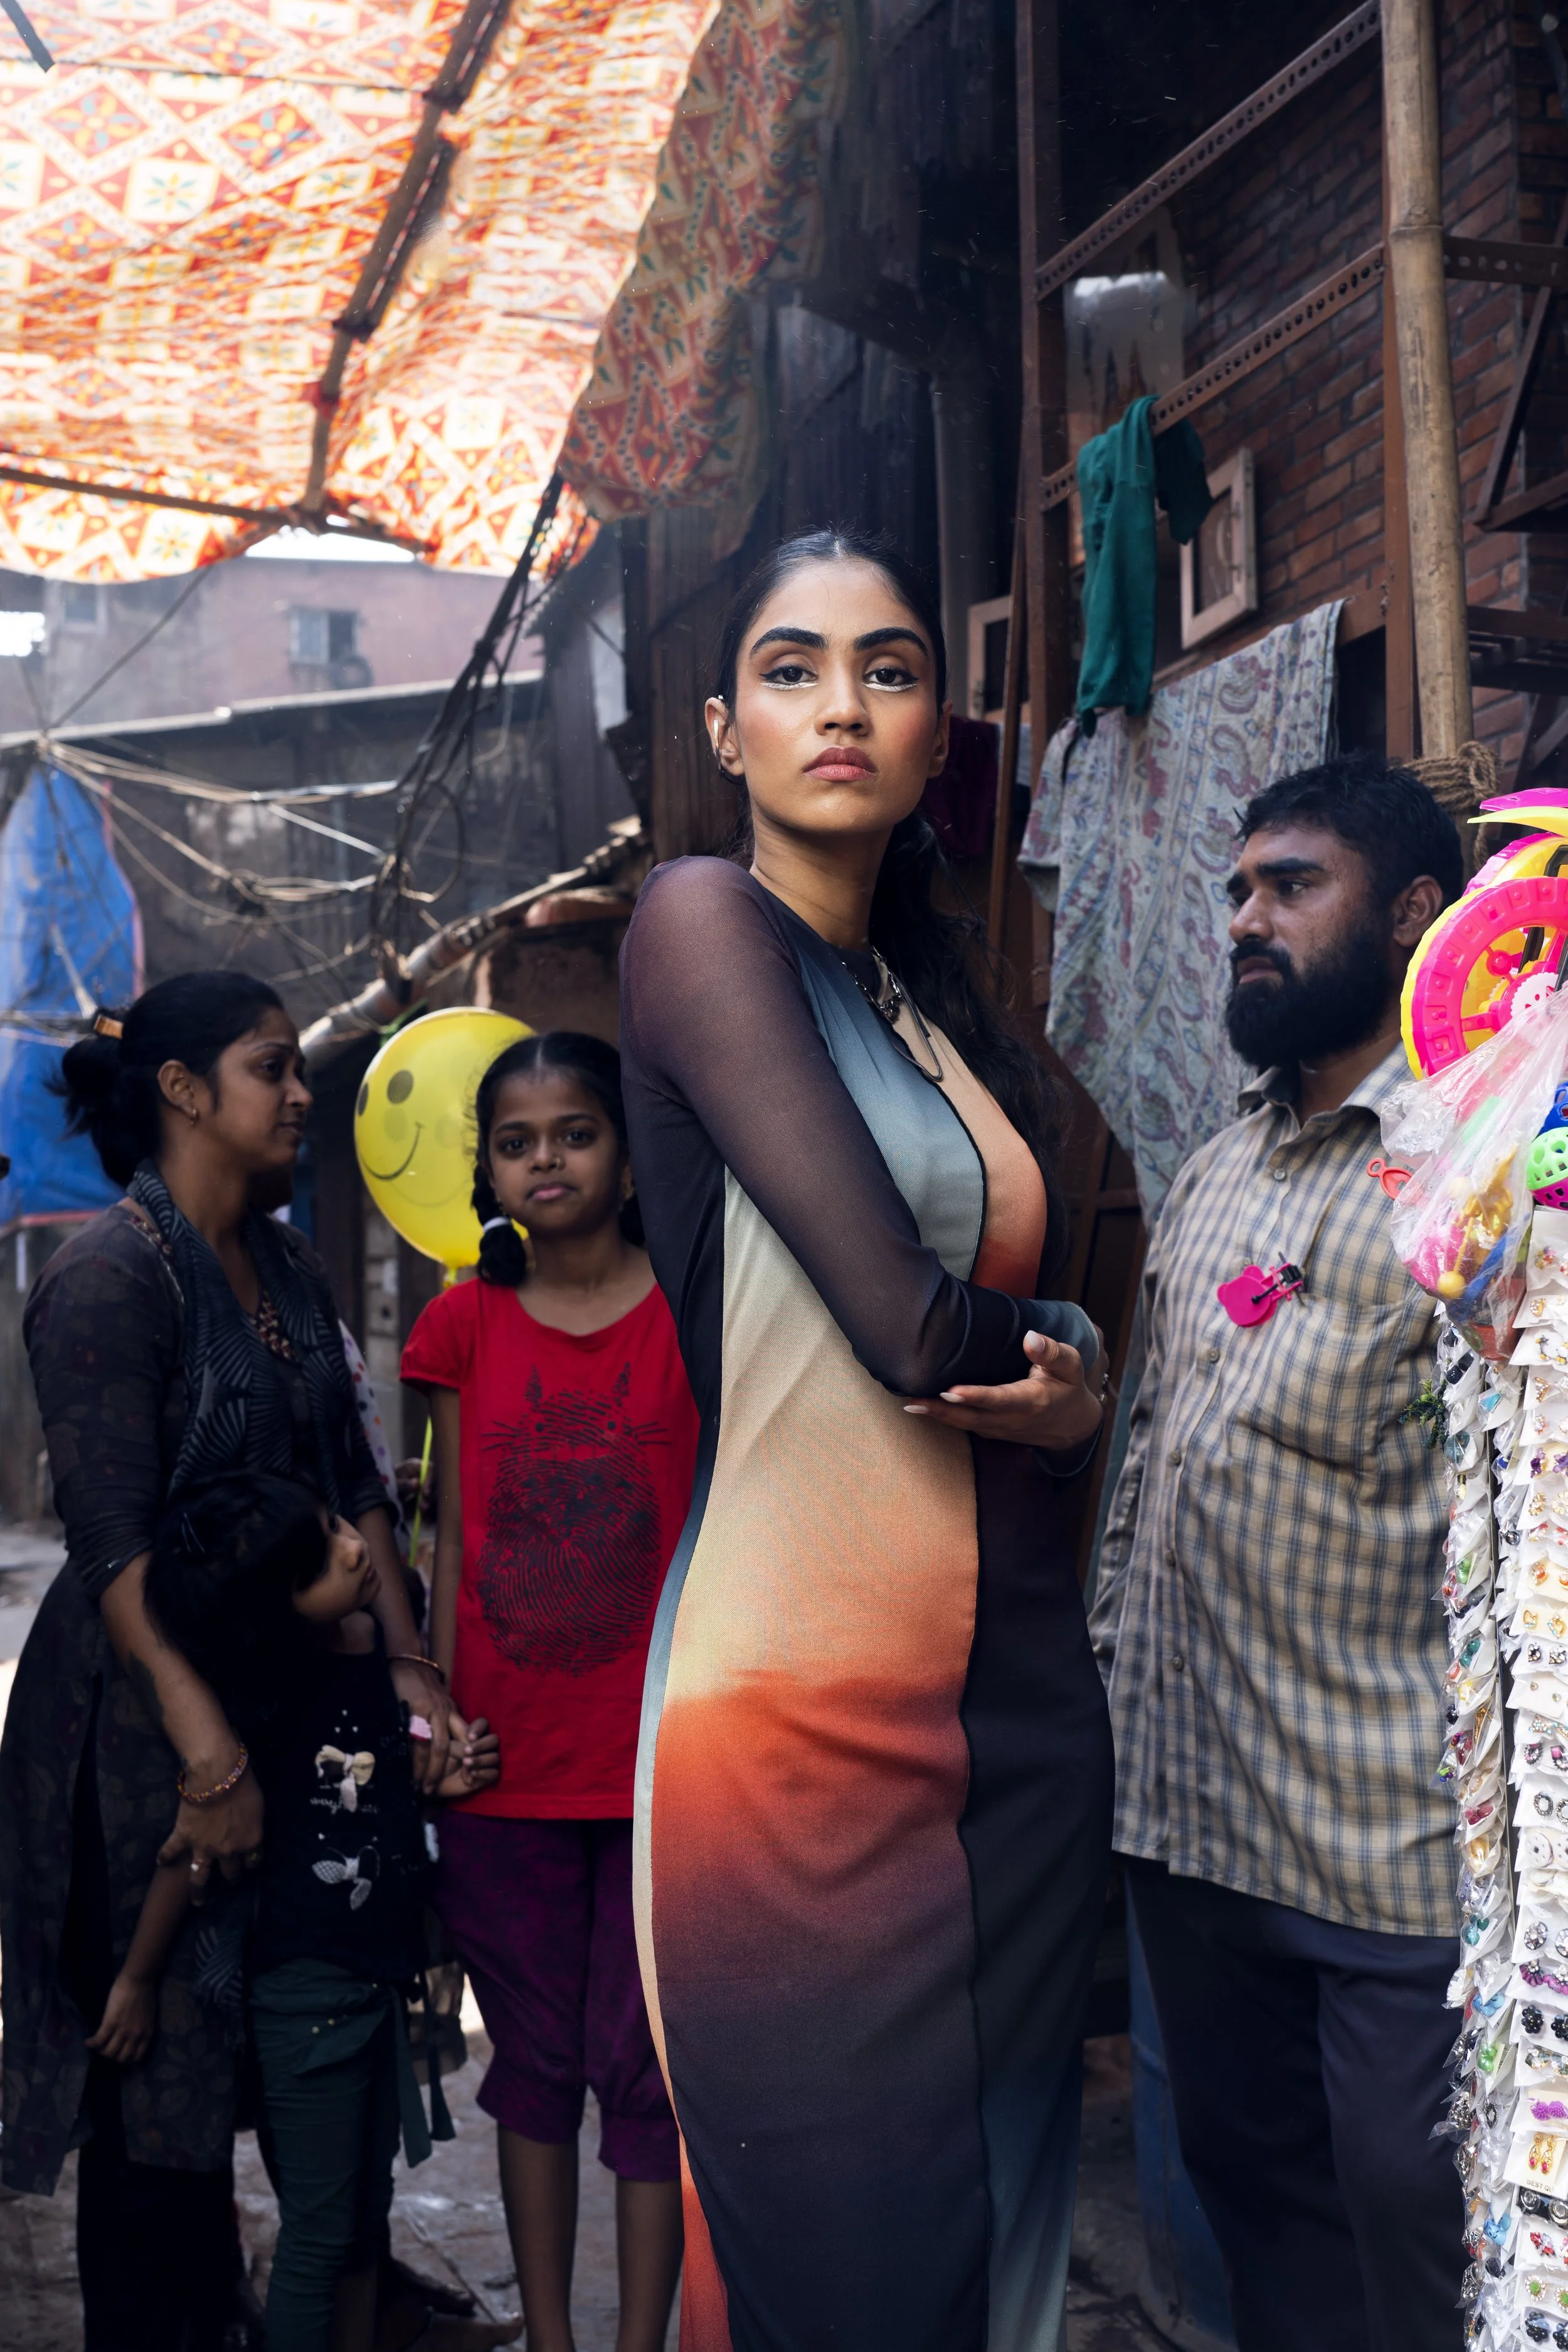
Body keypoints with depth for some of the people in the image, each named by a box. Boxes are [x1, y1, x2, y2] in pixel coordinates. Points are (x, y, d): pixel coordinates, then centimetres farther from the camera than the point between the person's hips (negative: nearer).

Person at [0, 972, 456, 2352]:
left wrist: (407, 1660, -1)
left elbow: (352, 1484, 9)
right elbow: (115, 1546, -22)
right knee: (162, 2071, 4)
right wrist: (211, 1756, -26)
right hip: (147, 1727, -8)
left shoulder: (287, 1269, 10)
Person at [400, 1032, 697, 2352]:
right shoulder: (469, 1326, 5)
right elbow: (454, 1539, 8)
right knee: (534, 2056, 14)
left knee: (645, 2062, 5)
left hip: (658, 1761, -2)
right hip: (509, 1759, 2)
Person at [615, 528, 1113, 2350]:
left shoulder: (944, 1006, 14)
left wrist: (1064, 1399, -6)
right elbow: (911, 1323, -16)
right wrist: (1079, 1359, 4)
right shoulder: (704, 918, -7)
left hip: (1017, 1690, 7)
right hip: (805, 1703, -7)